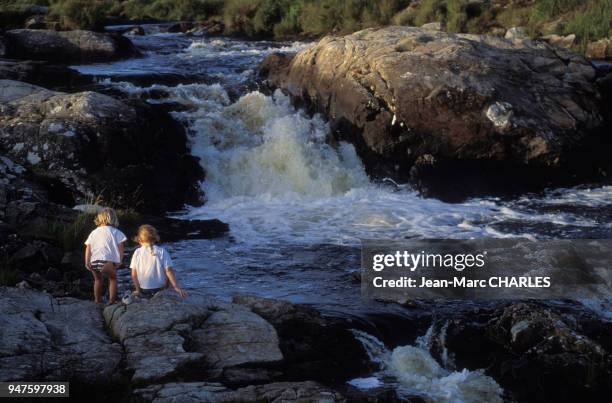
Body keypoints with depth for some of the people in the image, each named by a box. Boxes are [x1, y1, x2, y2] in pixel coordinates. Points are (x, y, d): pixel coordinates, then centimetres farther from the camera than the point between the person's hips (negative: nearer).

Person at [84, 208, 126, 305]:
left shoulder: (93, 233, 14)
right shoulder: (115, 232, 4)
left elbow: (88, 248, 7)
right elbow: (121, 248, -1)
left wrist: (87, 262, 7)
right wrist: (119, 261, 7)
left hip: (94, 263, 3)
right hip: (107, 262, -3)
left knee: (97, 279, 28)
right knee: (112, 279, 20)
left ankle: (97, 300, 32)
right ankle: (111, 300, 10)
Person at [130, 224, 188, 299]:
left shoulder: (137, 252, 2)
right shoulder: (162, 252, 0)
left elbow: (134, 274, 2)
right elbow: (169, 271, -6)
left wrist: (138, 290, 11)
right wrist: (176, 287, -5)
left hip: (143, 290, 2)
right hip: (160, 289, -2)